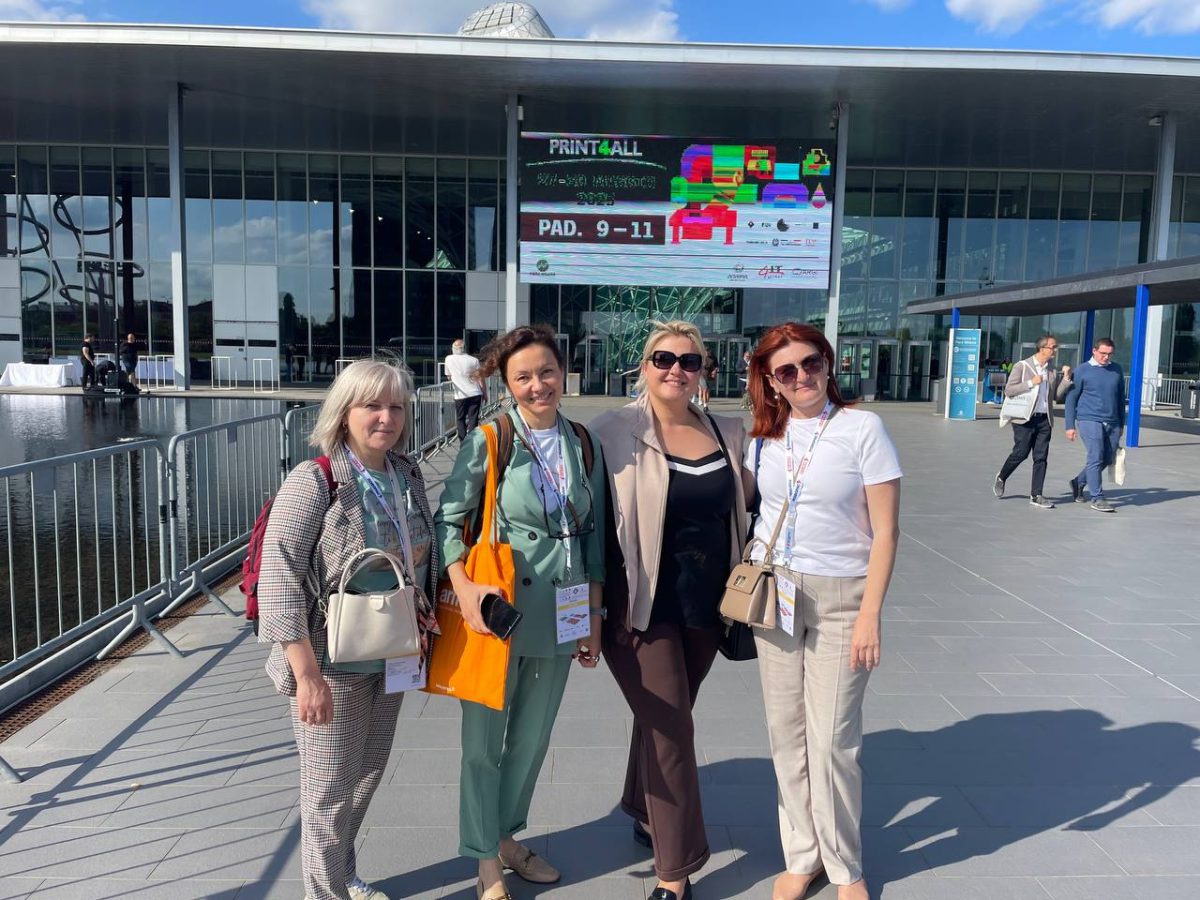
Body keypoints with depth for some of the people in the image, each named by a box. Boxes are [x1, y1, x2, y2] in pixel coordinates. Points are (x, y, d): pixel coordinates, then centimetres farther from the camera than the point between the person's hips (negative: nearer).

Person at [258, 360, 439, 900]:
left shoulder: (408, 476, 1)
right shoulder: (314, 482, -18)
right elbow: (279, 579, -20)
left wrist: (423, 630, 9)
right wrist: (308, 674, -22)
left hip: (391, 660, 7)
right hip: (334, 665, -6)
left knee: (368, 774, 22)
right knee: (331, 789, 9)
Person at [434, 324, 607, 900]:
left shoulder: (585, 447, 4)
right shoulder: (487, 442, -9)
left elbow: (594, 536, 9)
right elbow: (448, 519, -7)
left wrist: (594, 617, 10)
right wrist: (464, 587, -22)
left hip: (559, 615, 4)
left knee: (532, 737, 18)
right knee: (484, 739, 8)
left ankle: (506, 836, 41)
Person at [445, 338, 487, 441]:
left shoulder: (449, 359, 0)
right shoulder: (473, 360, -3)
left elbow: (449, 377, 12)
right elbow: (480, 378, -1)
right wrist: (485, 394, 8)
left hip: (460, 395, 0)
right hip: (475, 394, 0)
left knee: (460, 419, 14)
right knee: (473, 419, 4)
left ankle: (463, 442, 10)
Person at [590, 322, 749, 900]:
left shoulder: (728, 434, 4)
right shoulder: (616, 432, -11)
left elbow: (739, 513, 14)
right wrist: (608, 608, -11)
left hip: (705, 605, 5)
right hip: (644, 607, -4)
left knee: (664, 718, 19)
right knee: (671, 729, 0)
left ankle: (643, 812, 46)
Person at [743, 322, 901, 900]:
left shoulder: (862, 429, -9)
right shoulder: (763, 437, 4)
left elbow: (885, 532, -10)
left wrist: (869, 616, -13)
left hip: (839, 598, -4)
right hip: (772, 594, 4)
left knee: (831, 739, 1)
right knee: (786, 734, 10)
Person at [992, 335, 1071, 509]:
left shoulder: (1052, 370, 12)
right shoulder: (1022, 366, -3)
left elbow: (1057, 396, 12)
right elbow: (1008, 390, -8)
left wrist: (1065, 378, 0)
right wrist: (1031, 383, -16)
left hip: (1045, 419, 5)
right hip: (1025, 419, -5)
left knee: (1041, 457, 2)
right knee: (1021, 453, -5)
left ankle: (1036, 495, 5)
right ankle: (1001, 478, 22)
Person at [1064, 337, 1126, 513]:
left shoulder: (1117, 370, 10)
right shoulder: (1082, 371, -1)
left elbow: (1121, 398, 19)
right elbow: (1071, 399, 0)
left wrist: (1121, 424, 20)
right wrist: (1070, 426, -4)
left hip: (1112, 423, 5)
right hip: (1089, 420, -5)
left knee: (1107, 460, 11)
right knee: (1096, 457, -11)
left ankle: (1078, 482, 31)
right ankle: (1097, 498, -4)